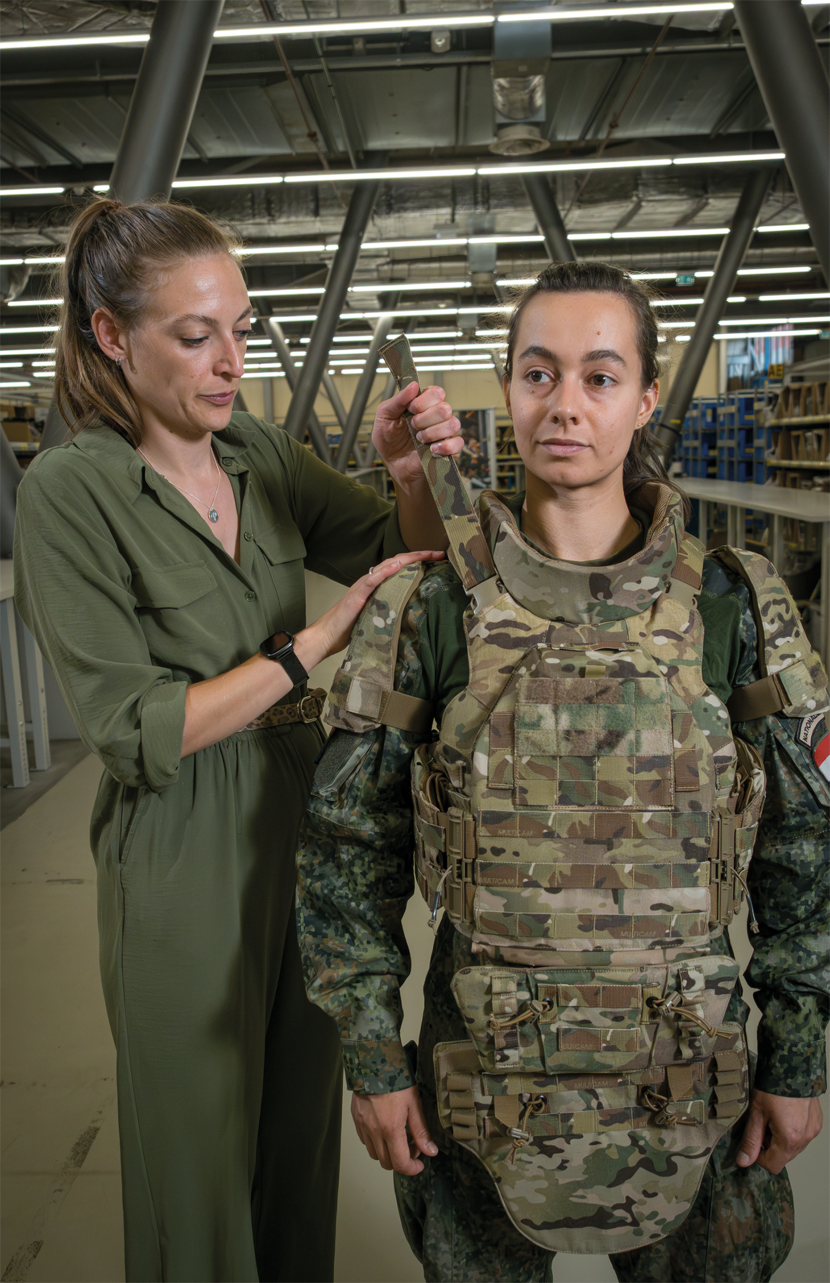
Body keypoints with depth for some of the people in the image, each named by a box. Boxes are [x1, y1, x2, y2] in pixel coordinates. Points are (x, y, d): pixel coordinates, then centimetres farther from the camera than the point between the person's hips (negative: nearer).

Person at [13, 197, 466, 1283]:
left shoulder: (262, 452, 0)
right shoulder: (72, 492, -15)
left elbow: (411, 564, 5)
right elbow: (135, 731, -18)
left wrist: (415, 479, -15)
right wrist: (315, 645, -23)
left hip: (306, 825, 5)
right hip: (187, 862, -5)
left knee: (304, 1110, 23)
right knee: (205, 1141, 16)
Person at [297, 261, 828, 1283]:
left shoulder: (736, 608, -8)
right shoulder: (427, 608, -10)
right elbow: (349, 845, -3)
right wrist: (371, 1057, -2)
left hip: (689, 1074, 1)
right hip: (479, 1073, 0)